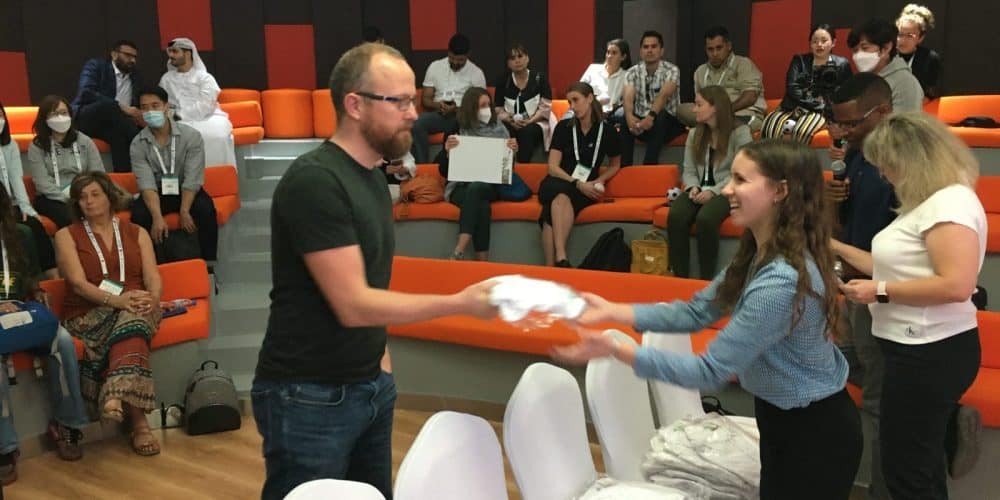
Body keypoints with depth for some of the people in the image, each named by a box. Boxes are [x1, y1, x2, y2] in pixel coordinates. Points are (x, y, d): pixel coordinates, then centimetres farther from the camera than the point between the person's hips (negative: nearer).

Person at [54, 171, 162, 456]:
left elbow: (153, 278, 5)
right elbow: (78, 283, -5)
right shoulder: (67, 236, 11)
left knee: (130, 324, -37)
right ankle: (138, 422, -42)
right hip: (88, 314, -2)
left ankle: (117, 399, -52)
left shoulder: (137, 233, 18)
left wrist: (152, 299, -19)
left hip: (136, 308, 2)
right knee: (130, 334, -35)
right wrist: (116, 300, -22)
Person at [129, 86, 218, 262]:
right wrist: (157, 217, -32)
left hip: (186, 191, -1)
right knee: (139, 214, -29)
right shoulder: (138, 144, -8)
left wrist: (184, 211, -28)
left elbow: (192, 180, -16)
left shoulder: (191, 135, -13)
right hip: (157, 193, 1)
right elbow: (147, 185, -17)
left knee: (205, 209, -31)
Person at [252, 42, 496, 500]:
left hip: (369, 385, 8)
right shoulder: (314, 181, -19)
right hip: (310, 396, -7)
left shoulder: (372, 177, 8)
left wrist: (378, 351, 3)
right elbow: (352, 305, -23)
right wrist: (461, 303, -23)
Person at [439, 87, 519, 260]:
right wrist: (447, 151, -16)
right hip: (461, 187, 0)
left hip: (491, 186, 0)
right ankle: (482, 261, -38)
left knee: (475, 188, -37)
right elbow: (444, 172, 4)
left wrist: (513, 151, -10)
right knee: (481, 206, -36)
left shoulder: (499, 129, 9)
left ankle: (458, 252, -44)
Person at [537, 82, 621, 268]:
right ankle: (561, 259, -51)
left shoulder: (607, 130, 4)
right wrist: (577, 183, -13)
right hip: (556, 184, 1)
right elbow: (553, 167, 1)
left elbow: (615, 165, 19)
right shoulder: (563, 127, 5)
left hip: (585, 189, -1)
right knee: (561, 196, -39)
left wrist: (599, 181, 0)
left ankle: (550, 268, -49)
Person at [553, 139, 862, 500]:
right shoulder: (760, 253, -3)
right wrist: (613, 311, -9)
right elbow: (696, 312, 0)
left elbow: (712, 371, -30)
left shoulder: (782, 281, -33)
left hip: (815, 432, -9)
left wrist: (616, 350, -31)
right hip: (782, 416, 9)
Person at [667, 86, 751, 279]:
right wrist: (694, 187, -9)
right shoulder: (695, 134, 17)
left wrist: (713, 191, -19)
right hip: (700, 190, 5)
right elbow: (689, 170, 13)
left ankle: (706, 278, -23)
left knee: (705, 218, -37)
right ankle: (680, 276, -23)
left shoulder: (740, 132, -2)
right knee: (675, 216, -29)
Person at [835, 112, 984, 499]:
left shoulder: (951, 202, -18)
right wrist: (837, 249, 13)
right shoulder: (929, 202, 11)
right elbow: (904, 268, 13)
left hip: (931, 354, -10)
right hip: (919, 349, 10)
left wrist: (880, 291, -19)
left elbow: (956, 285, -27)